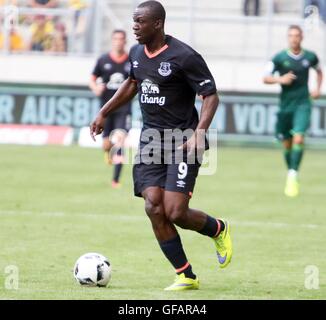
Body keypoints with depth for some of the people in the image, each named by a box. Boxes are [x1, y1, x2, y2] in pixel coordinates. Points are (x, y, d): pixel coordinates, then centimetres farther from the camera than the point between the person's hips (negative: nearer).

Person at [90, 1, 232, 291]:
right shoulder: (137, 53, 7)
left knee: (175, 213, -13)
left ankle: (219, 229, 21)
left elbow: (211, 96, -12)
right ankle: (186, 277, 3)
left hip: (183, 141, -6)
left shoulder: (184, 57, -15)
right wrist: (104, 113, 25)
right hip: (150, 140, 6)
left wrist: (198, 133, -25)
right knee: (154, 208, -8)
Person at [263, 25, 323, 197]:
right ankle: (290, 173, 28)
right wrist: (280, 79, -20)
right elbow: (266, 78, -2)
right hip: (285, 104, 1)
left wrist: (318, 89, 7)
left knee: (298, 138, -18)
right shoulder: (280, 58, -4)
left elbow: (319, 71, 21)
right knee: (287, 143, 9)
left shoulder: (310, 57, 0)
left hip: (303, 104, -1)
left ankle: (293, 176, -17)